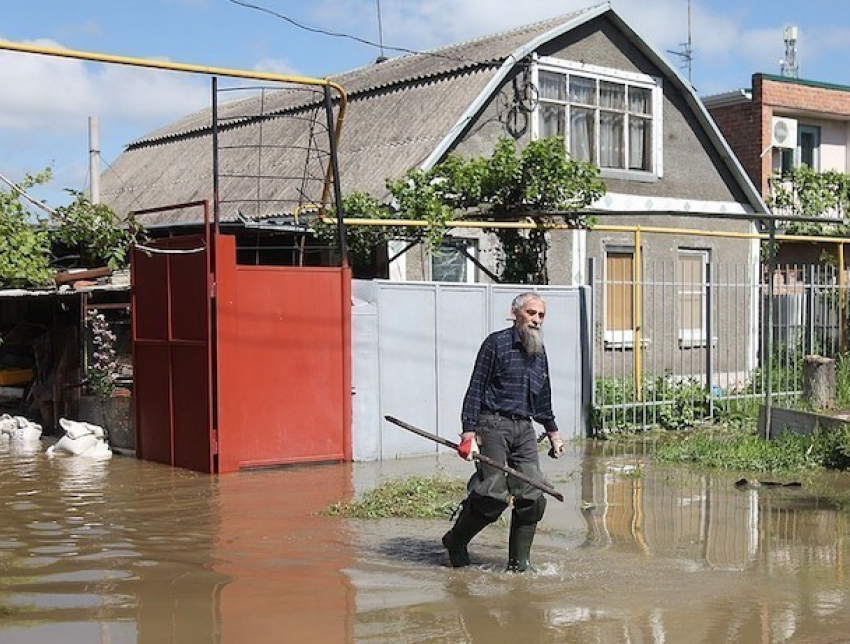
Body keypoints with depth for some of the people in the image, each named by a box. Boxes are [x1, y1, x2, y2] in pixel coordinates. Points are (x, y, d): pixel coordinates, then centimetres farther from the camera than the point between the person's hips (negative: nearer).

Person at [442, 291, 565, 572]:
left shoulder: (539, 351, 17)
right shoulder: (496, 343, -4)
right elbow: (476, 389, -7)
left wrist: (553, 432, 32)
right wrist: (469, 433, -14)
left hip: (524, 428, 6)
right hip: (494, 425, -6)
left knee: (533, 497, -3)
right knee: (493, 495, -13)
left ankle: (518, 564, 8)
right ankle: (455, 541, 11)